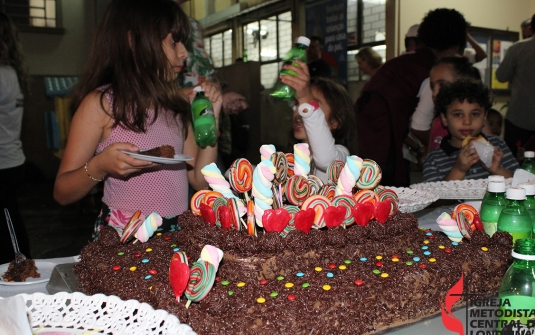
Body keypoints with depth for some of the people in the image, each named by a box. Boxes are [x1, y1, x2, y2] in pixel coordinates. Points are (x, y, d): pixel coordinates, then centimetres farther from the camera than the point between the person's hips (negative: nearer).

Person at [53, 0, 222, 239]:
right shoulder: (100, 103, -4)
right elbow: (62, 193, -2)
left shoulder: (175, 105, 10)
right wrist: (98, 167, -21)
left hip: (177, 234, 5)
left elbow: (200, 181, 7)